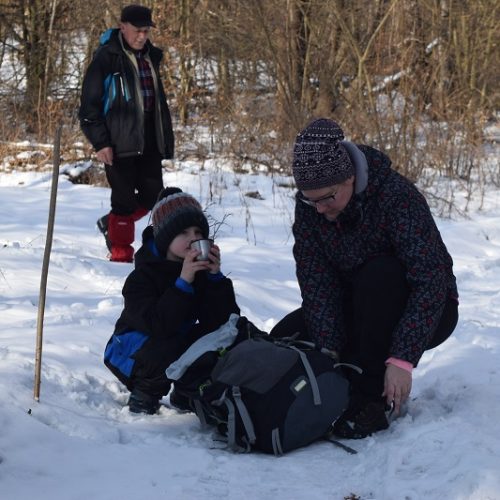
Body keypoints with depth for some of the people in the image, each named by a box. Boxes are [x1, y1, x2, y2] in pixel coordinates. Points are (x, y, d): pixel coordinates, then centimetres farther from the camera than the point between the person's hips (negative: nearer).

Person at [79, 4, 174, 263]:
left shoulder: (150, 57, 14)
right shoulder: (107, 57, -6)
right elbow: (89, 104, -7)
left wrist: (165, 139, 16)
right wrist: (100, 142, -13)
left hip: (149, 142, 6)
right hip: (119, 142, -6)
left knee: (153, 196, 6)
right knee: (125, 200, -3)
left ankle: (111, 223, 30)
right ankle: (121, 255, 9)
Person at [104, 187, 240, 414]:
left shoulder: (204, 268, -7)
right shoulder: (141, 277, -22)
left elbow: (225, 322, -19)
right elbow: (158, 327, -38)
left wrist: (215, 277, -30)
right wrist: (183, 281, -42)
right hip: (132, 351, -5)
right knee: (167, 350, -37)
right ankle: (143, 395, -6)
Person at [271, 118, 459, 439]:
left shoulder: (397, 196, -29)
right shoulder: (309, 204, -12)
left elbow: (431, 279, -34)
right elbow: (316, 281, -17)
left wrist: (402, 360, -40)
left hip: (427, 310, -5)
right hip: (357, 311, 5)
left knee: (379, 274, -35)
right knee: (284, 338, -15)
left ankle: (373, 399, -27)